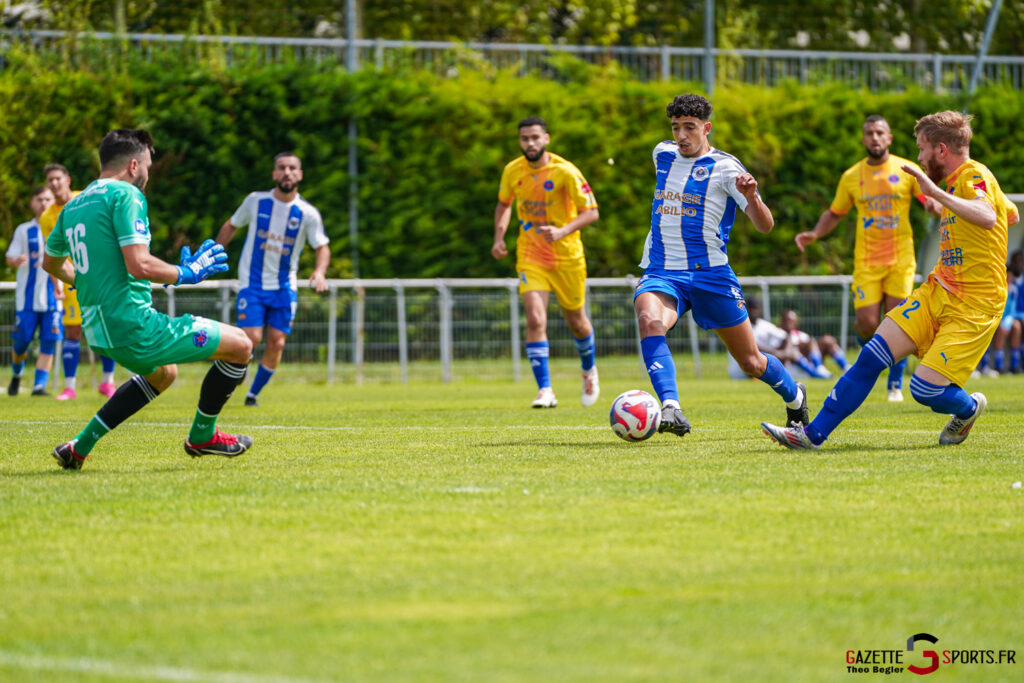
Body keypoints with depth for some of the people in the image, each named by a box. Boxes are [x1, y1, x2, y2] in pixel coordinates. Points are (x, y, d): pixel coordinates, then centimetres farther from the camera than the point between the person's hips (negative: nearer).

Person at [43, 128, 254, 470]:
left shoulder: (73, 206, 15)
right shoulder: (125, 195, -11)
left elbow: (51, 263, 31)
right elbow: (139, 265, -22)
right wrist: (186, 272, -5)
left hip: (99, 329, 9)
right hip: (134, 324, -9)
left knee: (163, 374, 36)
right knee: (240, 345, 1)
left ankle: (80, 446, 27)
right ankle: (201, 436, 16)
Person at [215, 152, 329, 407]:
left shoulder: (308, 213, -5)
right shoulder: (256, 201, -4)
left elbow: (322, 247, 1)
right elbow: (231, 226, 11)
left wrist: (319, 272, -19)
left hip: (284, 287, 2)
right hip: (252, 283, -2)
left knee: (276, 344, -3)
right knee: (252, 338, -16)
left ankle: (254, 393, 17)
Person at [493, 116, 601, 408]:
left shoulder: (565, 171, -15)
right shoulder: (512, 171, -2)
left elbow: (591, 212, -14)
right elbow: (504, 204, 18)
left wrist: (563, 231, -29)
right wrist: (499, 237, 2)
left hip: (567, 257, -2)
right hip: (530, 257, 2)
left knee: (576, 321, 13)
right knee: (535, 320, -17)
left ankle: (589, 371, 44)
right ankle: (545, 391, -16)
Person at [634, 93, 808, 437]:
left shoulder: (725, 167, -7)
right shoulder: (663, 154, 9)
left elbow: (765, 226, -15)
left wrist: (751, 197, -33)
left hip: (710, 275, -3)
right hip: (662, 273, 3)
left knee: (751, 361, 6)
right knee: (649, 319, -33)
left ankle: (794, 396, 39)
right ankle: (670, 409, -45)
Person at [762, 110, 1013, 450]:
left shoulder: (975, 176, -15)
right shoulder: (954, 181, 13)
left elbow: (987, 217, -39)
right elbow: (1012, 214, 28)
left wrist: (937, 192, -42)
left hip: (974, 306, -9)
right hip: (938, 291, 9)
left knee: (925, 388, -17)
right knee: (872, 355, -3)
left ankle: (968, 409, 17)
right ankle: (813, 433, 2)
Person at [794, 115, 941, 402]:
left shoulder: (907, 170, 1)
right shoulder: (851, 176, 6)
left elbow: (933, 202, 1)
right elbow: (834, 213, 17)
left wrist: (933, 205, -24)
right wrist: (814, 234, -1)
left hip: (900, 259, -1)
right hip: (866, 260, 1)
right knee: (867, 322, -10)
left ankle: (895, 385, 9)